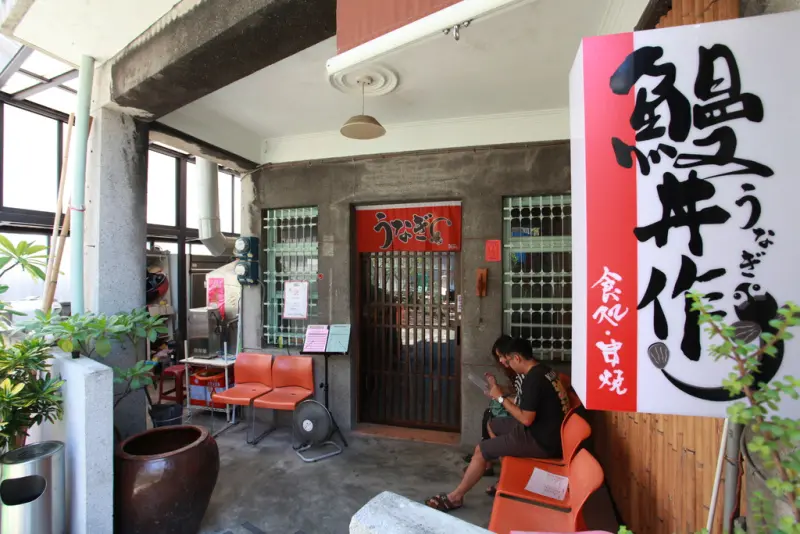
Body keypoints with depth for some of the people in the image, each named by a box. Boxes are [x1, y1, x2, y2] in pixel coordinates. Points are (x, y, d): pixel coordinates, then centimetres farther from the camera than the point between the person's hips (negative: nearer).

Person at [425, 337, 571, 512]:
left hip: (542, 440, -10)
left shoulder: (533, 378, -24)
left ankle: (455, 497, 11)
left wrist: (501, 398, -12)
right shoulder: (544, 370, 7)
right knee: (492, 425, 21)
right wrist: (501, 394, 9)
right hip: (546, 430, 10)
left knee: (481, 450, -5)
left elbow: (526, 419, -23)